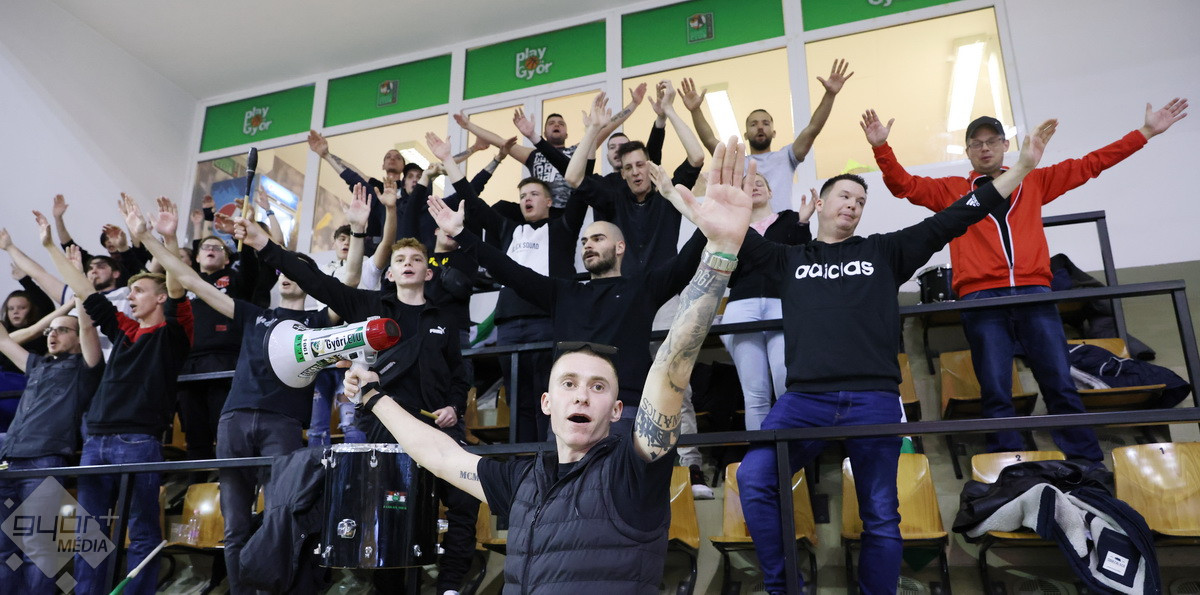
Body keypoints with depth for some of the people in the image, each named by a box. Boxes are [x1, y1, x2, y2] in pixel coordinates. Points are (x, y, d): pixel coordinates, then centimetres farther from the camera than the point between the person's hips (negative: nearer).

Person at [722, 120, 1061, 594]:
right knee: (753, 479, -21)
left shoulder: (884, 251, 17)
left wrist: (1021, 168, 10)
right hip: (804, 398, 0)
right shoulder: (789, 259, 19)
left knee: (881, 517, 3)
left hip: (874, 399, 1)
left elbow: (950, 221, 14)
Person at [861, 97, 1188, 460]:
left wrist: (1146, 132, 24)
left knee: (1060, 385, -1)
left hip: (1033, 292, 2)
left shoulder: (1034, 182, 23)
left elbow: (1089, 165, 25)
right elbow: (904, 185, 9)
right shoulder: (951, 191, 17)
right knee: (995, 392, -4)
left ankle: (1090, 468, 5)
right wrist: (881, 147, -5)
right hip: (981, 297, -2)